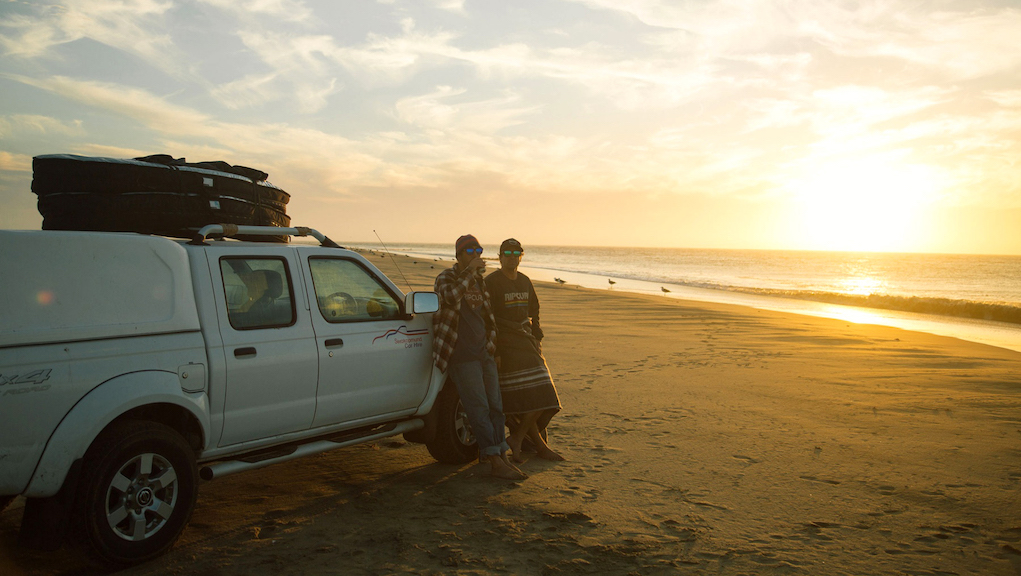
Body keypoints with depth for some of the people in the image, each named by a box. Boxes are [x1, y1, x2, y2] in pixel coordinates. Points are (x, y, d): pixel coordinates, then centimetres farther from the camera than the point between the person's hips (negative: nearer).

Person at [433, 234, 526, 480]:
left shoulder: (479, 280, 17)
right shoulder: (446, 277, -4)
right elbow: (450, 297, -29)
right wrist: (469, 271, -26)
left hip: (484, 353, 7)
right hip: (462, 356, -7)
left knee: (495, 406, 7)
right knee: (479, 409, -10)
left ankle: (501, 455, 15)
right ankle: (495, 462, -9)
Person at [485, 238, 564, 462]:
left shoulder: (525, 281, 14)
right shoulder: (491, 282, -8)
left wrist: (537, 338, 14)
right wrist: (494, 352, -17)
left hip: (526, 342, 8)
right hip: (505, 344, -7)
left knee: (541, 394, 1)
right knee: (518, 398, -9)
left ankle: (517, 438, 8)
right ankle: (540, 445, 1)